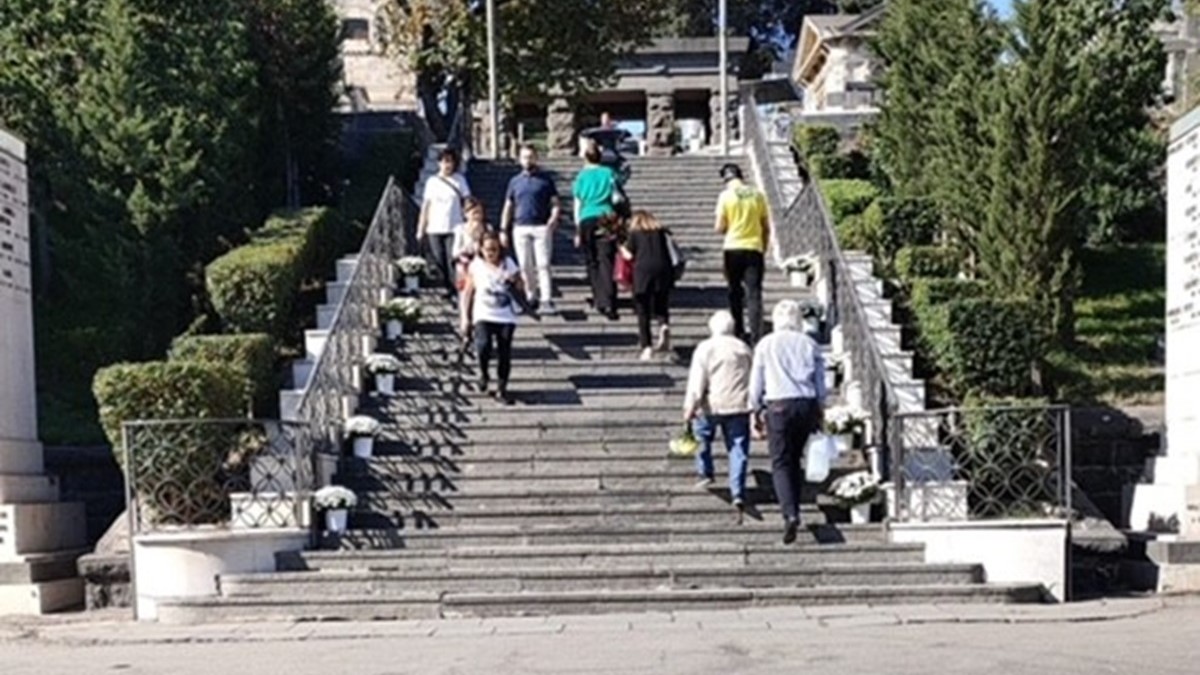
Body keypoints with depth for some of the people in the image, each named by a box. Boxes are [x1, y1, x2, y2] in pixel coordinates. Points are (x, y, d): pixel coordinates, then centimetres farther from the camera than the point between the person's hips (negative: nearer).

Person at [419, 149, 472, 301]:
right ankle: (449, 289, 18)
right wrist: (421, 229, 7)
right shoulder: (432, 181, 8)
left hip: (454, 228, -2)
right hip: (434, 229, 3)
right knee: (439, 262, 4)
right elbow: (426, 205, 10)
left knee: (453, 260, -11)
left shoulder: (459, 180, 3)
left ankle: (458, 293, -9)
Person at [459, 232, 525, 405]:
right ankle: (483, 374, 8)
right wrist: (466, 317, 2)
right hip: (483, 315, -2)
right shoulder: (476, 266, 0)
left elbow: (520, 288, 8)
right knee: (483, 346, -23)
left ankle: (501, 390, 17)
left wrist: (515, 281, -15)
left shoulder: (508, 264, 3)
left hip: (506, 317, 2)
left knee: (504, 354, 2)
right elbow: (468, 292, 5)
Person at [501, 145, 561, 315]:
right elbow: (508, 207, 15)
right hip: (520, 228, 3)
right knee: (525, 266, 5)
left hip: (541, 227, -3)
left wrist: (553, 219, -16)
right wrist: (503, 230, 9)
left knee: (543, 264, -9)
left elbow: (555, 203, 3)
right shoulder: (515, 181, 14)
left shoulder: (545, 180, 6)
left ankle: (546, 300, -12)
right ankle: (532, 297, 17)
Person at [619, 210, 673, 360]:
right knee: (661, 306, 14)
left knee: (643, 311, 5)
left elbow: (629, 256, 7)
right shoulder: (660, 231, 18)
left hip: (643, 269, -2)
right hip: (663, 269, 2)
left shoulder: (634, 233, 11)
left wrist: (622, 249, 26)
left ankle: (646, 346, -3)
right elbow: (668, 252, 15)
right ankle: (664, 325, -18)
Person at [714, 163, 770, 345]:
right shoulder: (758, 194, 4)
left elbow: (720, 227, -5)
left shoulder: (726, 195, -4)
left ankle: (739, 332, 19)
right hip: (754, 248, 1)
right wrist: (765, 247, 19)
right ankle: (756, 335, -11)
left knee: (735, 292, 13)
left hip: (733, 249, -1)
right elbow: (766, 226, 7)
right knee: (754, 293, -2)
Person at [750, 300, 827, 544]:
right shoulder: (810, 345, 8)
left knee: (781, 462, -4)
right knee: (795, 460, 16)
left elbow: (756, 383, 4)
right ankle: (794, 510, 20)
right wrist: (818, 413, 17)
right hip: (807, 404, 3)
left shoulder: (766, 345, 3)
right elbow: (820, 384, 9)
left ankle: (790, 513, -21)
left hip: (778, 405, -3)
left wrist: (756, 412, 13)